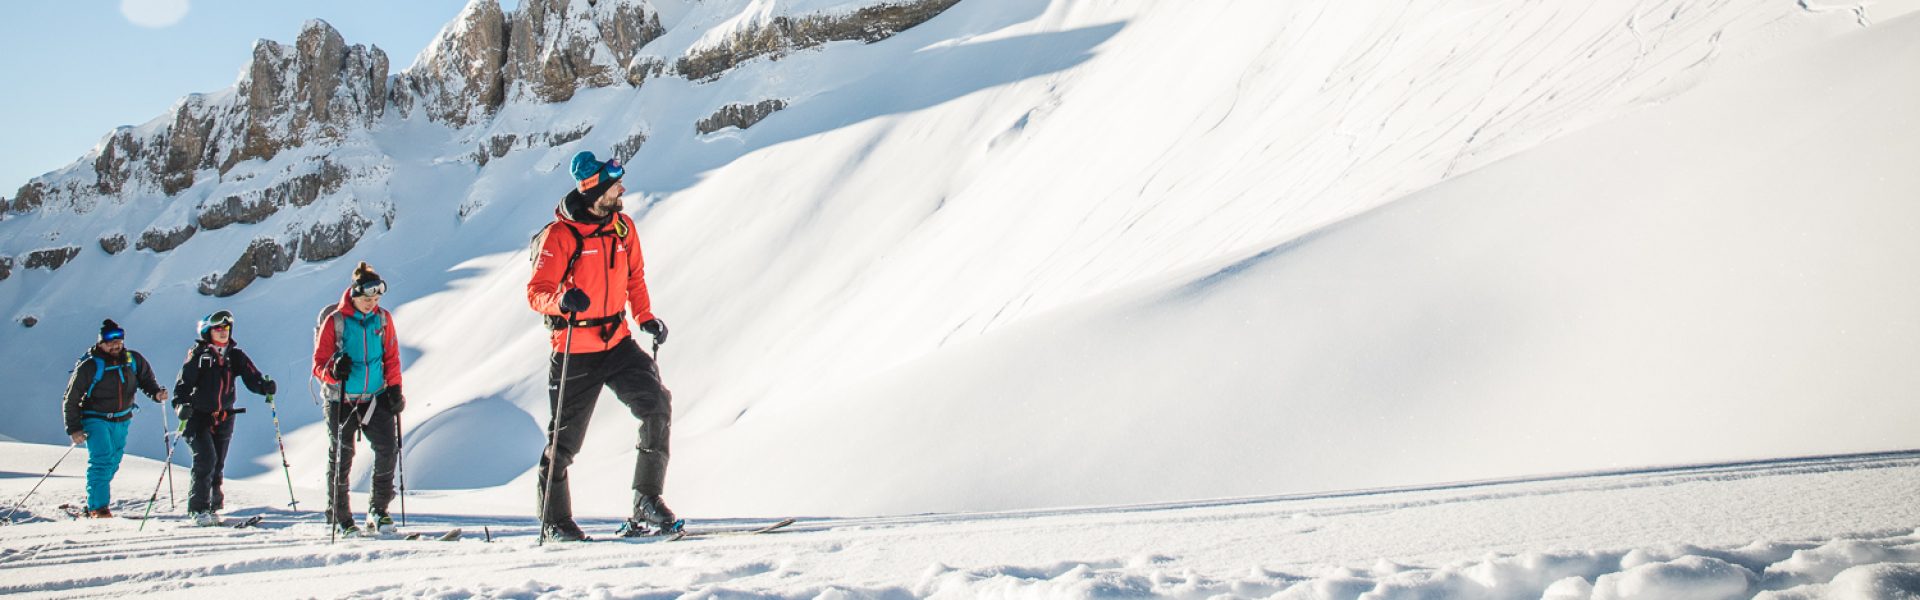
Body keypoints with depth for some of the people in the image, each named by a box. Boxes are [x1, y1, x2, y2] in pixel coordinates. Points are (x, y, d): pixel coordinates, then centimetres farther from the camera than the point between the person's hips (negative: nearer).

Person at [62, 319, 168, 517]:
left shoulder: (133, 360, -2)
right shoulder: (89, 366, -14)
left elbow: (146, 379, 15)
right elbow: (71, 399, -8)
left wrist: (156, 393, -8)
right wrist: (74, 429, -12)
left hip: (122, 421, 5)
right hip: (95, 419, -5)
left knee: (113, 462, 11)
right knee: (101, 460, -17)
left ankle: (94, 503, 25)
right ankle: (97, 506, -12)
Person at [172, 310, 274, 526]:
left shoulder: (235, 355, 7)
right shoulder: (198, 354, -4)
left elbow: (251, 377, -3)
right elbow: (184, 381, -10)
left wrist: (265, 386, -25)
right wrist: (182, 403, -27)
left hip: (224, 419, 4)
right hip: (199, 417, -4)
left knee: (218, 465, 8)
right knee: (206, 460, -15)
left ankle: (212, 507, 18)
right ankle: (199, 509, -9)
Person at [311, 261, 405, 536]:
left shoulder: (383, 319, 2)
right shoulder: (334, 321, -8)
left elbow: (391, 357, 10)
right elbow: (319, 363, -6)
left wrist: (394, 388, 1)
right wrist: (334, 371, -26)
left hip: (376, 398, 3)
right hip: (341, 400, -3)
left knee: (388, 448, -9)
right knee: (341, 458, 5)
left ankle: (378, 510, 6)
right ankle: (339, 517, 18)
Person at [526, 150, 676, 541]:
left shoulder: (622, 226, 6)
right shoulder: (560, 235, -12)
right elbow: (536, 293, -15)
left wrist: (645, 317, 8)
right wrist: (562, 300, -36)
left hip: (618, 344, 5)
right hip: (574, 353, -5)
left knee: (657, 407, -14)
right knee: (565, 440, 6)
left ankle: (647, 502, -6)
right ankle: (555, 519, 23)